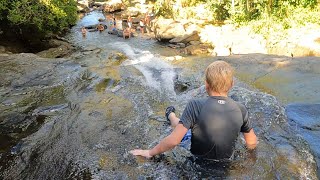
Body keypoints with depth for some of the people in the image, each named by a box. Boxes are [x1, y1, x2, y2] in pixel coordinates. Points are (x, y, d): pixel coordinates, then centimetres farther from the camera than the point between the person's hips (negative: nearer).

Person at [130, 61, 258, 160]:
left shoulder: (195, 106, -29)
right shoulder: (241, 110, -19)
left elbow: (173, 140, -29)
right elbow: (252, 144, -6)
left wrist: (150, 153, -14)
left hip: (199, 159, -2)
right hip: (226, 161, 3)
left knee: (182, 125, 23)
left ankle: (170, 116, 53)